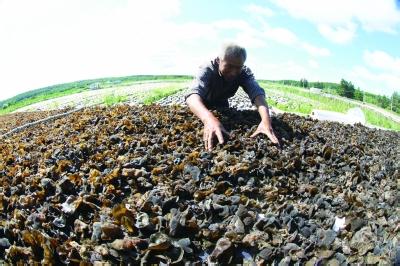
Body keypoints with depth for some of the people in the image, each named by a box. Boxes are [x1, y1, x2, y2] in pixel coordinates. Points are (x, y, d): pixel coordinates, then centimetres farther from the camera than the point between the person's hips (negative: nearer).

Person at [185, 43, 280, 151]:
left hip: (222, 106, 3)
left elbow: (257, 92, -45)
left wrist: (266, 119, -66)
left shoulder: (244, 72, -28)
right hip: (202, 106, -3)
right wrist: (209, 118, -78)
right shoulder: (208, 70, -39)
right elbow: (193, 94, -57)